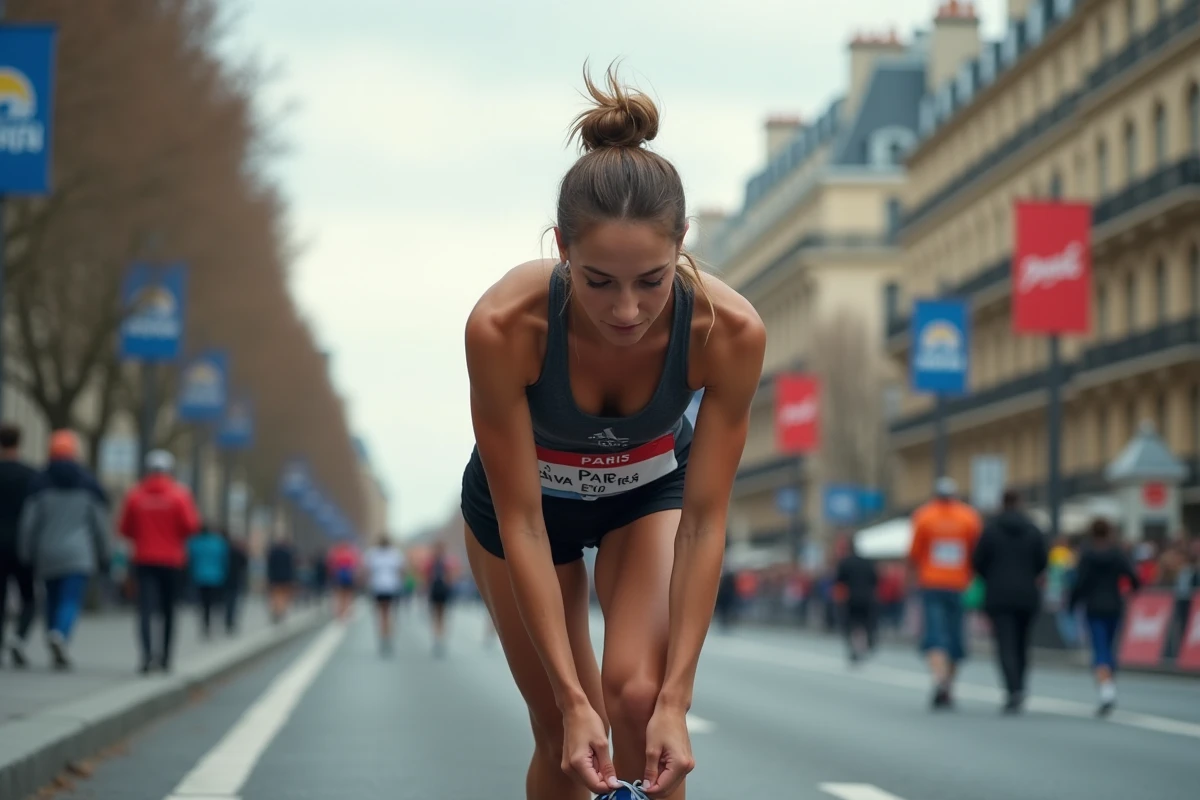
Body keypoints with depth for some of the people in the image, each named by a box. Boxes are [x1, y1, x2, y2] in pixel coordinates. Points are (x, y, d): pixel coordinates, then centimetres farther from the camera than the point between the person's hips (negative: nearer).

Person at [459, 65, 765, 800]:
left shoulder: (731, 331, -35)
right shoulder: (503, 327, -38)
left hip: (650, 489, 1)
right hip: (523, 492, 0)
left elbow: (705, 522, -27)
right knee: (564, 734, 3)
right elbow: (521, 524, -30)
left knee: (639, 695, -20)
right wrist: (572, 699, -31)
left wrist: (676, 698, -31)